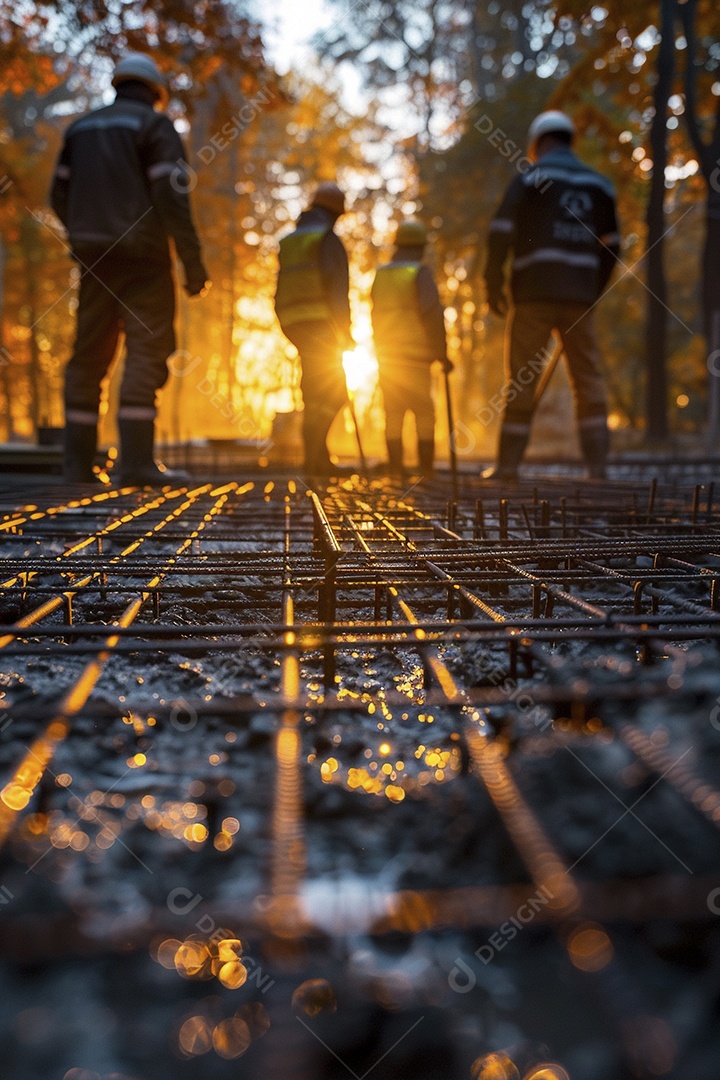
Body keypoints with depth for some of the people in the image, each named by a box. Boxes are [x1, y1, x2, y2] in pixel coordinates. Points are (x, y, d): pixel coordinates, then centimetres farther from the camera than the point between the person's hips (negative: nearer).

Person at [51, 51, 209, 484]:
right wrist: (193, 261, -12)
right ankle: (137, 461, -17)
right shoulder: (156, 126, 1)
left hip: (94, 259, 5)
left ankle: (78, 462, 5)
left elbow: (60, 196, 14)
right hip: (143, 256, -5)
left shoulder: (81, 128, 18)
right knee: (147, 351, -8)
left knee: (90, 355, 7)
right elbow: (171, 196, -12)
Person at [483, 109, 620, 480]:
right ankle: (597, 463, 1)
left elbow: (501, 232, -7)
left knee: (521, 378, 1)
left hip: (535, 294, -3)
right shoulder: (599, 184, 17)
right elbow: (610, 246, 17)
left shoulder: (531, 178, 2)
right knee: (588, 378, 6)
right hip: (580, 297, 4)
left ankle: (507, 464, 2)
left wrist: (493, 286, -1)